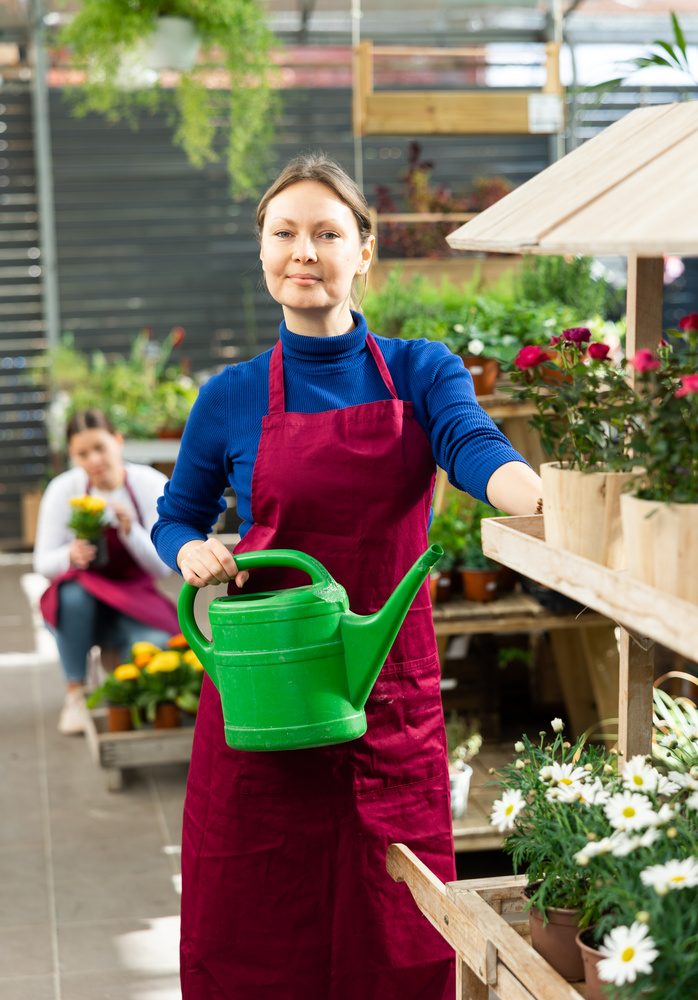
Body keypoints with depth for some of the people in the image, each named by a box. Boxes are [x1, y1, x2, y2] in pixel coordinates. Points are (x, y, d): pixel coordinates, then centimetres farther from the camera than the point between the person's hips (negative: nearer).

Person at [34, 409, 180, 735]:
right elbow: (43, 563, -7)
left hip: (135, 599, 0)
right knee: (73, 592, -37)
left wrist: (129, 529, -30)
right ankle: (75, 694, -18)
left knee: (157, 645, -32)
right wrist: (71, 555, -31)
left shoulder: (152, 485, -10)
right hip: (83, 607, 0)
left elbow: (163, 567, -12)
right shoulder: (63, 489, -10)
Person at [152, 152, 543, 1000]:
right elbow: (175, 517, 14)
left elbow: (477, 451, -18)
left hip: (391, 699, 0)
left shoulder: (421, 373, 2)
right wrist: (194, 553, -10)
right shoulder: (231, 400, 2)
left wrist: (551, 502, -40)